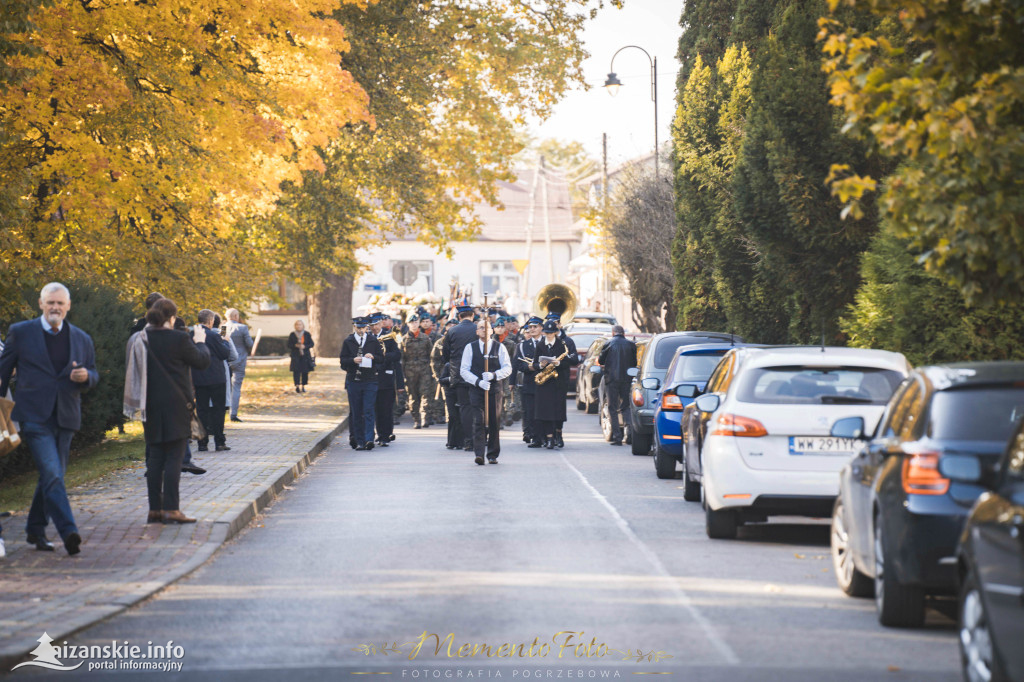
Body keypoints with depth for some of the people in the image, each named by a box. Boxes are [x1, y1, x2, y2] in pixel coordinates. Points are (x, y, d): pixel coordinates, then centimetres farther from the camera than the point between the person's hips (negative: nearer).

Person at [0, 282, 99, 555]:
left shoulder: (82, 340, 11)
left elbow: (93, 375, 17)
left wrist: (86, 376, -7)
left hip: (66, 418, 5)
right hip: (34, 417, -5)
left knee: (52, 477, 11)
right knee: (52, 474, -17)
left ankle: (35, 529, 26)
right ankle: (68, 532, -24)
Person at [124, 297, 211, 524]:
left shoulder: (140, 339, 4)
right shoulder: (178, 339, -13)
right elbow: (202, 362, -2)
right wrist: (200, 341, 16)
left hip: (151, 407, 6)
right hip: (175, 406, -6)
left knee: (155, 457, 10)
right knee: (174, 456, -3)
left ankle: (155, 509, 10)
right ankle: (171, 508, -8)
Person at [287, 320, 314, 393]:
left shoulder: (307, 334, 5)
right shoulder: (292, 335, 5)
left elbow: (311, 344, 3)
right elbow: (289, 345, 4)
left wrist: (304, 346, -15)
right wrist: (295, 345, -16)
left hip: (305, 356, 1)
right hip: (295, 356, -1)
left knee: (305, 371, 0)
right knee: (296, 371, -11)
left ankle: (303, 386, 12)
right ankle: (297, 386, -12)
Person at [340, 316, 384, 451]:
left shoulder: (373, 341, 8)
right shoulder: (348, 342, 8)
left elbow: (381, 358, 8)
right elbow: (343, 361, 4)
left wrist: (373, 357, -12)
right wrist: (353, 360, -15)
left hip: (370, 380, -1)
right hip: (353, 381, 1)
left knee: (369, 412, -10)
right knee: (356, 413, 3)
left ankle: (369, 439, -14)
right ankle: (359, 441, 7)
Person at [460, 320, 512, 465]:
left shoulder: (499, 347, 7)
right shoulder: (470, 348, 6)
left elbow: (507, 368, 3)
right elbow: (464, 370, 1)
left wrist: (493, 375, -16)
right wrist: (478, 381, -14)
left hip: (494, 389, 1)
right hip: (476, 389, -1)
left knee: (494, 422, 3)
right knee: (478, 421, -12)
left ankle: (493, 455, 13)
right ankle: (479, 454, -18)